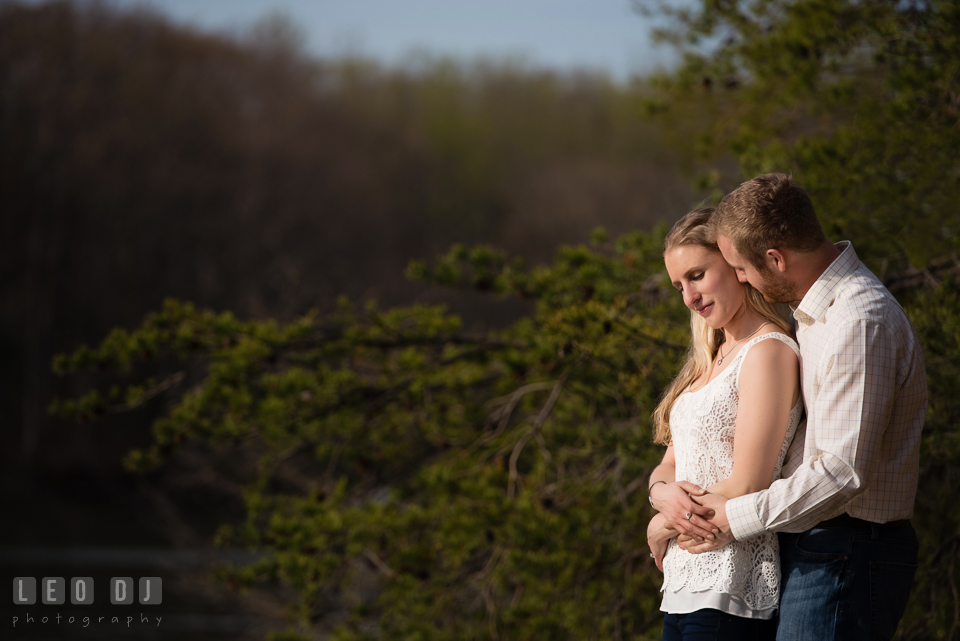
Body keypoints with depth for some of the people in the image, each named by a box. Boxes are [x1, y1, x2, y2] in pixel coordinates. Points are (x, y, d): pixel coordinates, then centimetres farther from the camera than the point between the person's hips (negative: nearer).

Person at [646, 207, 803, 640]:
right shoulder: (713, 360, 18)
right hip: (685, 588, 8)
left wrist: (661, 528, -3)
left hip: (730, 591, -8)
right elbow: (666, 467, 17)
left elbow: (747, 487, -16)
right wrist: (663, 494, -7)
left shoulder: (769, 352, -10)